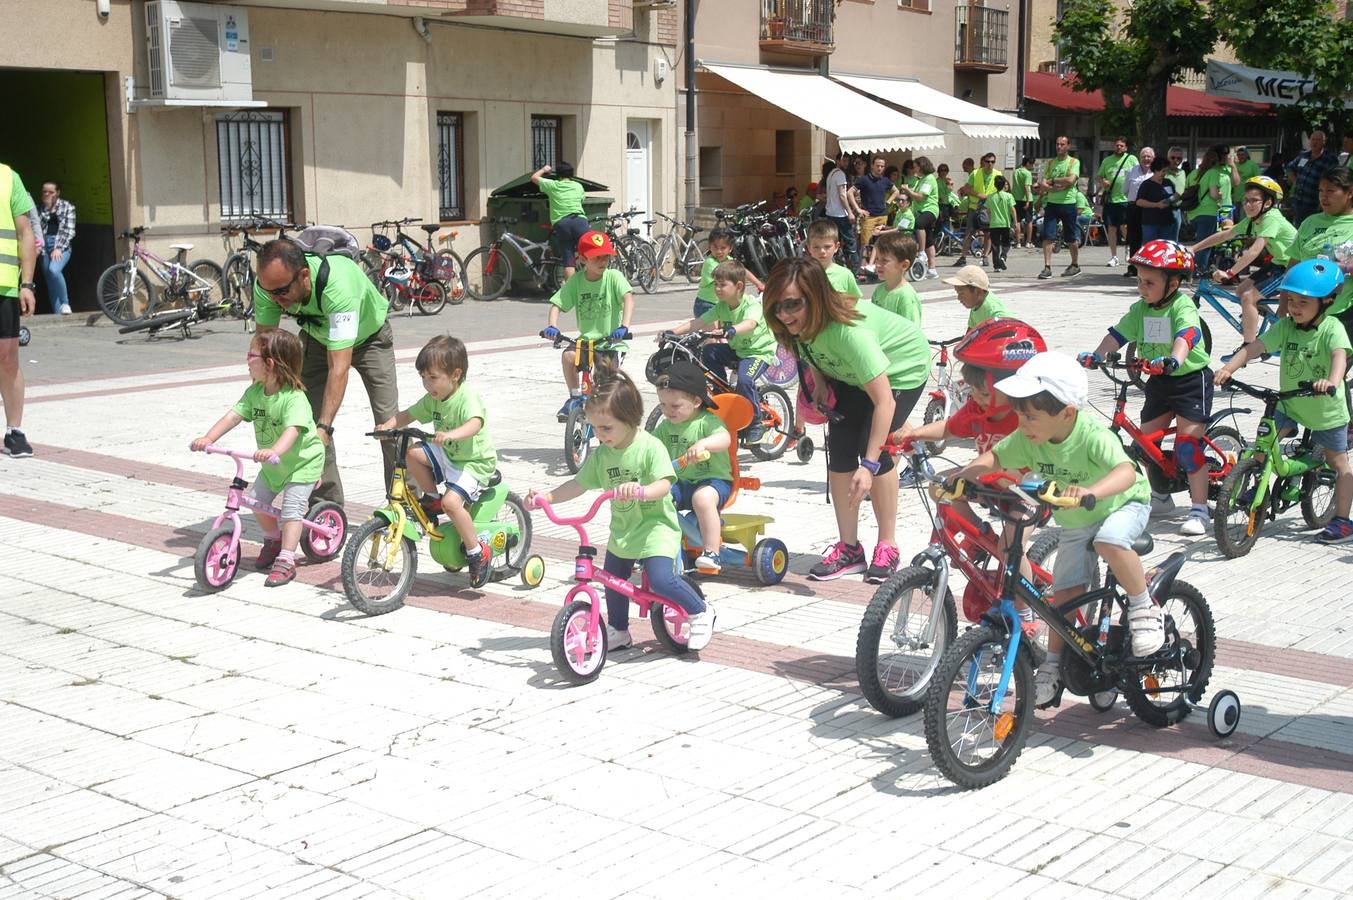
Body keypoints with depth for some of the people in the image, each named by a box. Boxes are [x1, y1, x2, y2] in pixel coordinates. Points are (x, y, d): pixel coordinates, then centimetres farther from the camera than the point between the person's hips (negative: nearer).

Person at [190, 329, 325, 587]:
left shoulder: (294, 398, -30)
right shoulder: (254, 392, -6)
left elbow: (293, 430, -44)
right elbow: (233, 415, -11)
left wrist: (275, 451, -62)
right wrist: (208, 438, -25)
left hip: (302, 461, -8)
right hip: (272, 463, 8)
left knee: (291, 508, -15)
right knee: (257, 500, 10)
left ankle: (286, 562, -14)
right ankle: (273, 541, 33)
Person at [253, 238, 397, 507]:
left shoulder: (337, 286, -46)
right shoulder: (267, 285, -30)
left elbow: (339, 366, -46)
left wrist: (324, 427, -49)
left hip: (368, 335, -4)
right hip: (317, 337, 4)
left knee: (387, 419, -10)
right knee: (310, 416, -7)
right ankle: (328, 506, 0)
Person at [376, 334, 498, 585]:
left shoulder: (467, 397, -22)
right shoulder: (432, 399, 3)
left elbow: (475, 423, -40)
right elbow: (408, 414, 8)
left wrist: (450, 435, -59)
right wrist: (389, 425, -13)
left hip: (475, 462, -8)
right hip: (448, 456, 8)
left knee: (452, 501, -28)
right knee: (413, 453, -13)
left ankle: (478, 552, -12)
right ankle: (432, 498, 8)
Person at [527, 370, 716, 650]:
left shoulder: (650, 447, -18)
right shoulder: (601, 454, 0)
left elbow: (664, 484, -27)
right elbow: (579, 484, 7)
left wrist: (641, 490, -47)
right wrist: (546, 496, -3)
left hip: (655, 525, -7)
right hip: (622, 529, 7)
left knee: (661, 579, -19)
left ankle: (701, 613, 4)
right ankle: (618, 632, 34)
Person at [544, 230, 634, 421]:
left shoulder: (613, 276, -10)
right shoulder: (576, 280, -2)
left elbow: (628, 299, -24)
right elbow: (557, 304, -4)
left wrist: (624, 327, -40)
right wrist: (552, 326, -24)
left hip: (612, 341, -3)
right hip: (586, 339, 3)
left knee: (607, 364, -28)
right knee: (568, 355, -24)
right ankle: (575, 397, -2)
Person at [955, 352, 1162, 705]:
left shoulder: (1093, 435, -37)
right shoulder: (1028, 438, -20)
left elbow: (1127, 471, -52)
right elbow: (994, 458, -6)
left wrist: (1090, 491, -70)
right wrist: (961, 477, -24)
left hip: (1123, 504, -5)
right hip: (1074, 523, 5)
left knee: (1109, 541, -37)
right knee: (1064, 594, 2)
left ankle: (1144, 607, -14)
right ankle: (1053, 666, 19)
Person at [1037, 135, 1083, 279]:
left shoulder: (1074, 162, 1)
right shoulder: (1050, 162, 12)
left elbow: (1070, 180, -16)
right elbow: (1042, 184, 3)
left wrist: (1053, 180, -7)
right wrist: (1056, 188, -14)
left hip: (1068, 203, -3)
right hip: (1051, 203, 3)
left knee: (1071, 238, 7)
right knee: (1047, 236, -7)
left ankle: (1075, 265, 22)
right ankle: (1047, 267, -7)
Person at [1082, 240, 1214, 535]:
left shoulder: (1183, 307, -19)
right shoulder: (1141, 309, 1)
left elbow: (1186, 336, -36)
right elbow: (1118, 334, -3)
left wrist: (1173, 360, -55)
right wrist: (1095, 356, -20)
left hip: (1190, 378, -7)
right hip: (1159, 381, 7)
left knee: (1187, 442, -14)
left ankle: (1199, 510, -9)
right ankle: (1160, 497, 28)